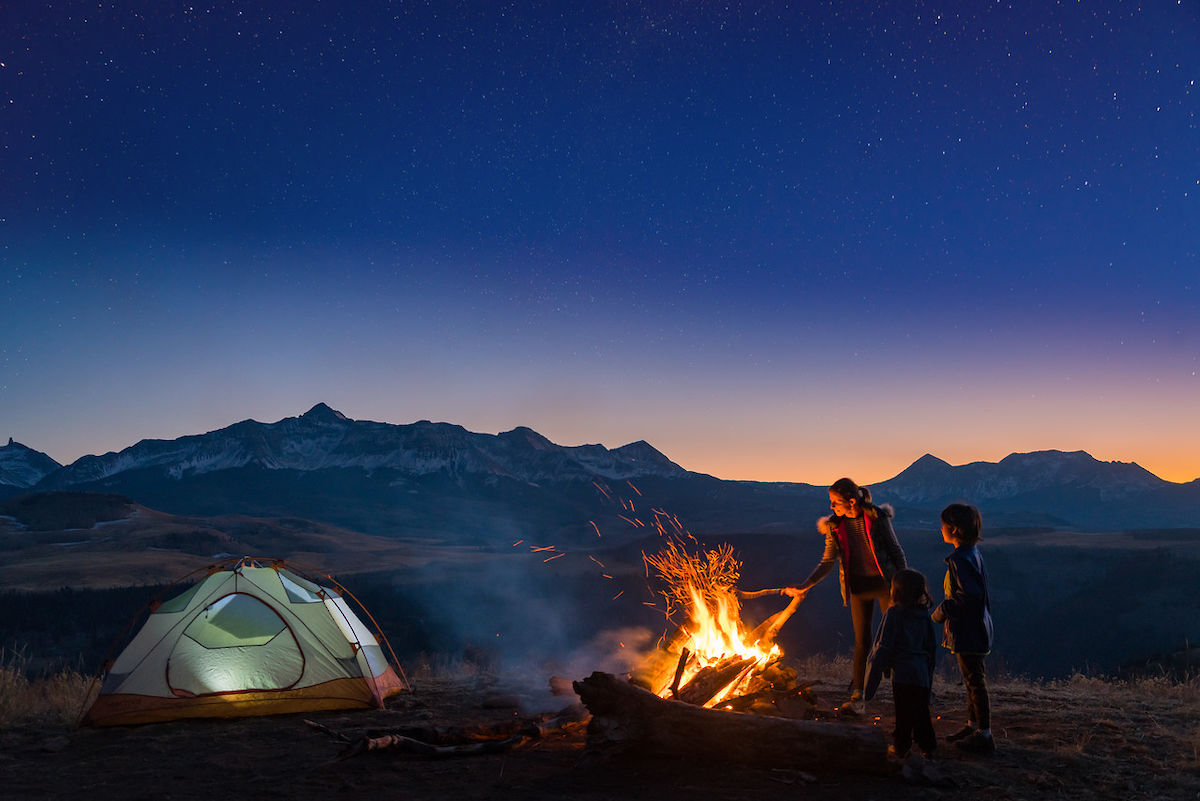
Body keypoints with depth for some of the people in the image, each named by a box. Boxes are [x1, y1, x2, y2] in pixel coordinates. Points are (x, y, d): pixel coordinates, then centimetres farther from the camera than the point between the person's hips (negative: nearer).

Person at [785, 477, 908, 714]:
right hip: (858, 587, 2)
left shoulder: (877, 517, -11)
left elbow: (896, 551, -3)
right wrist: (803, 587, -3)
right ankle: (857, 697, 11)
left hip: (884, 583, -2)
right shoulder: (835, 526, -2)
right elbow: (827, 562, 3)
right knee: (862, 642, 4)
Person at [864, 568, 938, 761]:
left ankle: (901, 747, 11)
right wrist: (929, 676, 22)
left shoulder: (894, 613, -8)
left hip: (902, 672, -5)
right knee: (920, 711, 13)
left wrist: (871, 684, -6)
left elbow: (883, 648, -9)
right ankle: (927, 746, 16)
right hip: (922, 673, 5)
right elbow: (933, 649, 14)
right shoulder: (925, 615, 10)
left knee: (903, 711, 3)